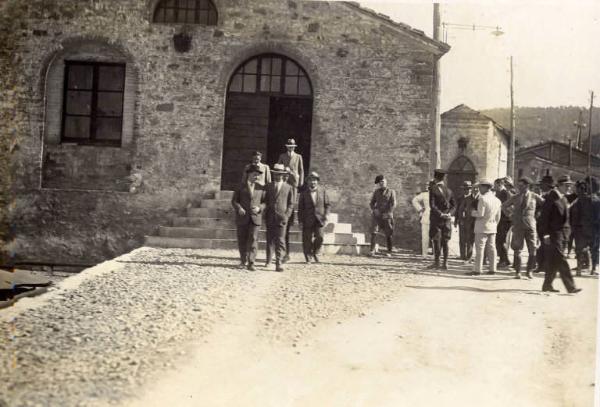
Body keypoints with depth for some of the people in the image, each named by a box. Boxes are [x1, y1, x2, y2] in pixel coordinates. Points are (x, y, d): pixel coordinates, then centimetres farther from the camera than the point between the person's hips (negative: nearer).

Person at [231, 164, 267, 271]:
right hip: (242, 218, 0)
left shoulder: (261, 188, 10)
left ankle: (251, 263, -10)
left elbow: (265, 202, 8)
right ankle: (243, 260, 24)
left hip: (255, 217, 0)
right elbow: (234, 200, 4)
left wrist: (259, 208, -12)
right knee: (242, 240, 6)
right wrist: (239, 208, -15)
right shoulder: (240, 187, 8)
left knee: (253, 239, -10)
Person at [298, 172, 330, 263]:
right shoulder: (304, 192, 3)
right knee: (307, 238, 1)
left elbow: (327, 205, 8)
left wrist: (326, 216, -4)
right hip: (308, 220, 0)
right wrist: (300, 220, -1)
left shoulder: (322, 191, 5)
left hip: (319, 218, 0)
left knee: (319, 237, -9)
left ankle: (315, 253, 16)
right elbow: (300, 207, 4)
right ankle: (308, 255, 18)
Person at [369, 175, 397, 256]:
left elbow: (393, 204, -1)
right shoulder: (376, 192, 14)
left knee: (388, 234, 0)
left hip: (387, 216, -1)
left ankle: (389, 252, 9)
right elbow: (371, 203, 13)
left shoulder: (391, 192, 8)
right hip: (376, 215, 1)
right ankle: (372, 250, -13)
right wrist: (374, 209, -7)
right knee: (374, 232, -13)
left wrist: (388, 213, -13)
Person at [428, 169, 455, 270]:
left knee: (436, 240, 1)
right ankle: (445, 263, 8)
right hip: (447, 220, 5)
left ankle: (437, 262, 1)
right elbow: (453, 205, 5)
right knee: (445, 241, 8)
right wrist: (448, 213, -5)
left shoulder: (433, 189, -9)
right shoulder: (448, 190, 7)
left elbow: (432, 205, -16)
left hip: (436, 218, -5)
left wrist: (440, 214, -13)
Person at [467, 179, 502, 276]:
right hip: (493, 228, 7)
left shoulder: (483, 199, -15)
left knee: (479, 248, -5)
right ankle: (492, 269, 12)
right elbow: (498, 216, 13)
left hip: (482, 227, -7)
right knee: (491, 248, 10)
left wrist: (473, 213, -2)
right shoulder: (497, 200, 9)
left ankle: (477, 269, -5)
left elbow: (480, 214, -20)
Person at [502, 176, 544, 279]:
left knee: (533, 250, -2)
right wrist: (511, 215, 8)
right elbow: (504, 206, 17)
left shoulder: (534, 196, 0)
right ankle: (517, 272, 10)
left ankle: (529, 271, 10)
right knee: (517, 250, 1)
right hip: (518, 226, 1)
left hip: (530, 225, -1)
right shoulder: (515, 197, 5)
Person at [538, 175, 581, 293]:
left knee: (554, 261, 10)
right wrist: (545, 234, -17)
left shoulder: (564, 199, 15)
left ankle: (547, 285, 18)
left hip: (563, 233, 8)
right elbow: (544, 216, -14)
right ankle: (570, 286, -10)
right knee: (560, 260, -9)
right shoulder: (551, 197, -10)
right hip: (553, 233, -8)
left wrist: (568, 230, 14)